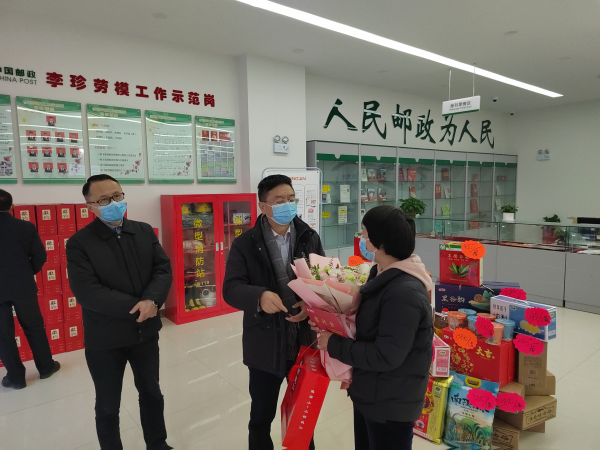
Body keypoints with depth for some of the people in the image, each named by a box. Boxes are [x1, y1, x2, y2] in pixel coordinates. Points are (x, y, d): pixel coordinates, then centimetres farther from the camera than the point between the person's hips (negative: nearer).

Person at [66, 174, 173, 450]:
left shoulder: (144, 232, 1)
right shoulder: (79, 243, -12)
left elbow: (163, 269, -5)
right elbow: (86, 292, -21)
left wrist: (151, 300, -24)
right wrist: (136, 307, -23)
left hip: (146, 332, 4)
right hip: (105, 339, -4)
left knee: (151, 394, 22)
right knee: (108, 406, 16)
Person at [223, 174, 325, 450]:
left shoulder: (310, 238, 1)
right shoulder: (245, 244, -7)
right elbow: (231, 289, -12)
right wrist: (259, 296, -33)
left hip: (305, 340, 3)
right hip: (265, 344, -2)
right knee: (261, 415, 17)